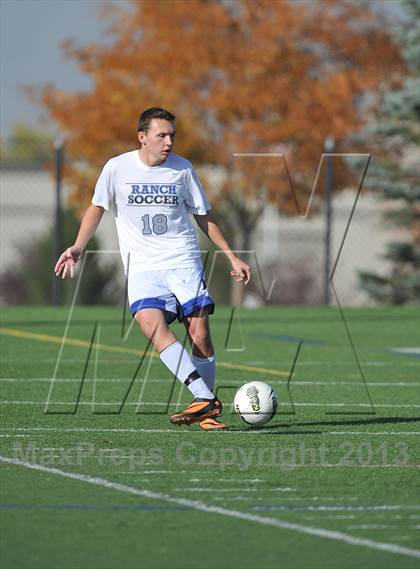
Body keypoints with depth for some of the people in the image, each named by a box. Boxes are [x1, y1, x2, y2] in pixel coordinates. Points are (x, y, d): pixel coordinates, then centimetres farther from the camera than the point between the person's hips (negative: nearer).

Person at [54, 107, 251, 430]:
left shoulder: (182, 169, 5)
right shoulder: (117, 168, 1)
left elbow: (204, 217, 15)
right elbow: (97, 207, 15)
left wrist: (232, 258, 14)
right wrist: (78, 247, 2)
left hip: (184, 261, 1)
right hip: (143, 266, -1)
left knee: (200, 336, -11)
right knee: (151, 323, -26)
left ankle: (207, 410, 7)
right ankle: (205, 399, -33)